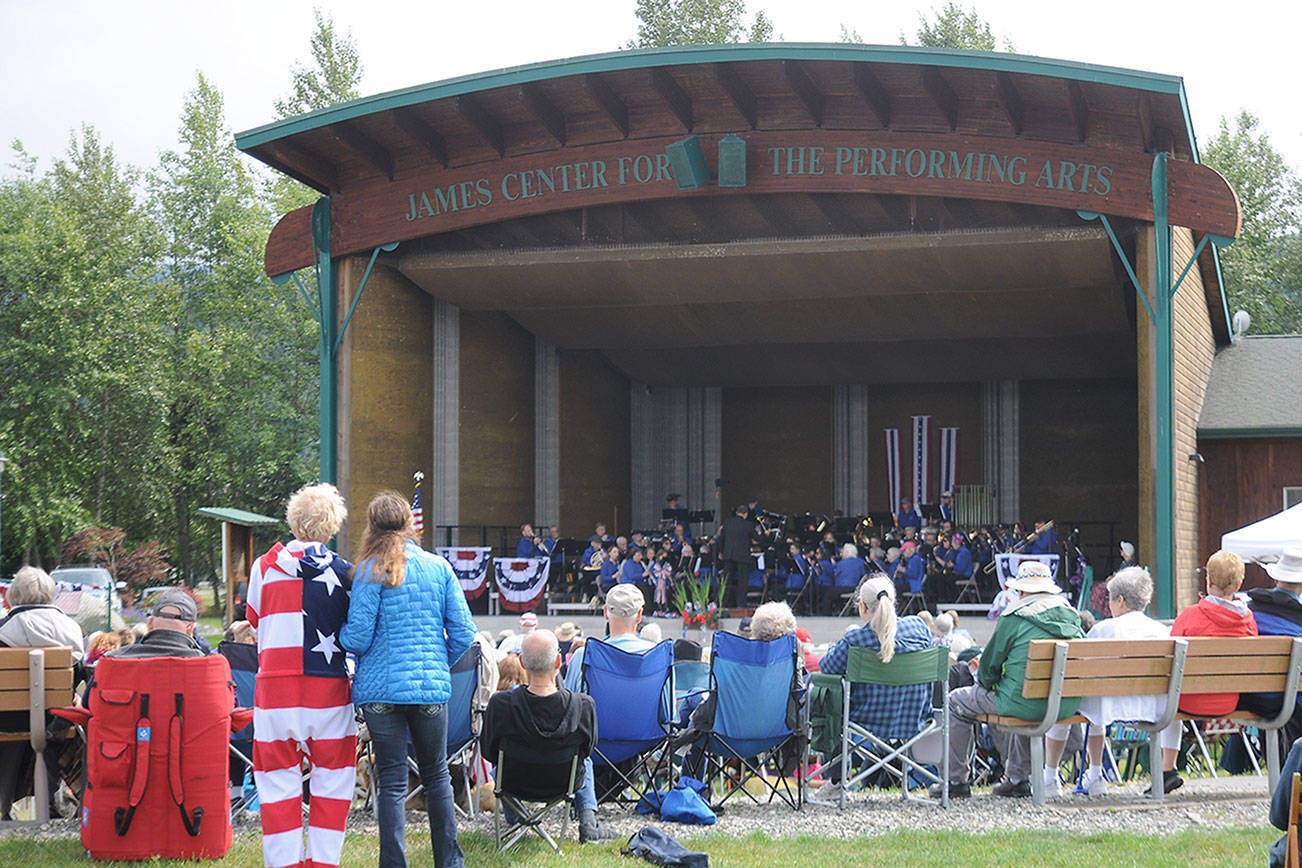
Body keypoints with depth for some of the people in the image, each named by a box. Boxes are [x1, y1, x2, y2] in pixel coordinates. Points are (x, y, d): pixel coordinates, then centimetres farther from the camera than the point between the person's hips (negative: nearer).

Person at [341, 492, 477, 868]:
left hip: (382, 686, -2)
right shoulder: (439, 567, 5)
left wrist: (341, 635, 13)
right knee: (436, 775, 15)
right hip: (432, 686, 2)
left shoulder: (370, 571, -5)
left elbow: (357, 637, -9)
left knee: (391, 783, 2)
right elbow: (463, 632, 2)